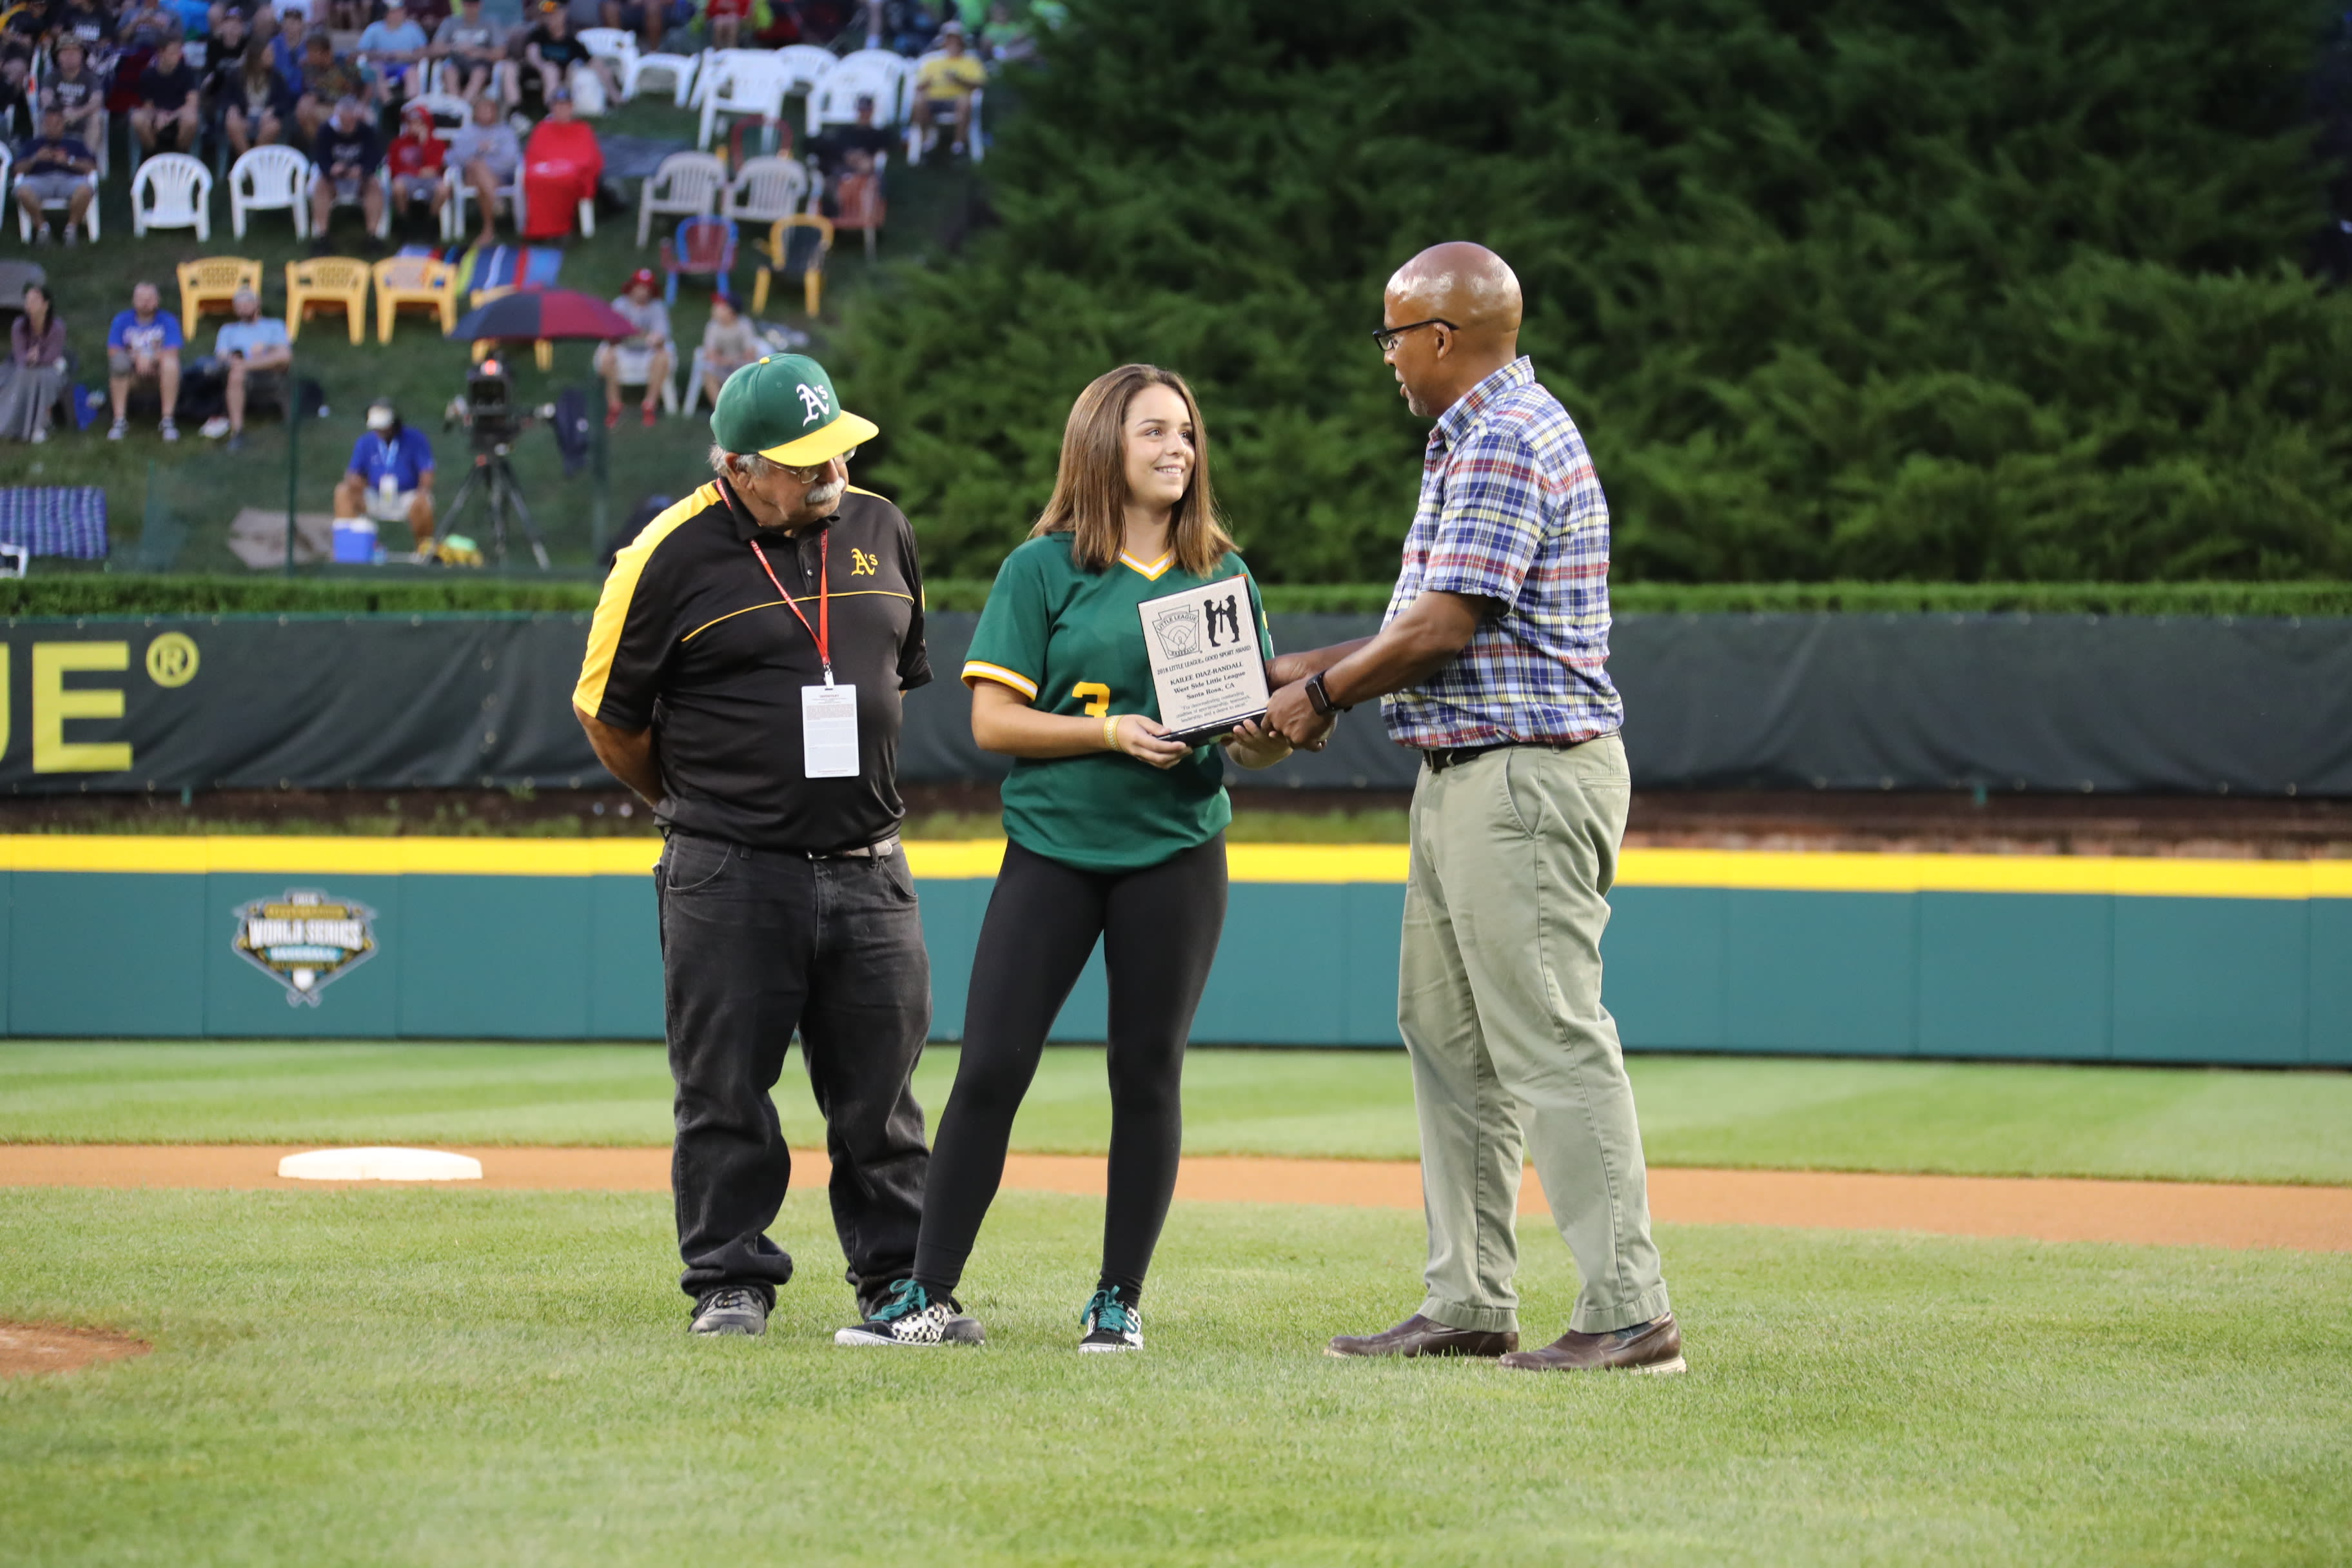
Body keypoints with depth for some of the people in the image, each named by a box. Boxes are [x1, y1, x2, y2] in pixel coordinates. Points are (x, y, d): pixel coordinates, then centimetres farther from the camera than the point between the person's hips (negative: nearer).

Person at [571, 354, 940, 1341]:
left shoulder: (879, 531, 7)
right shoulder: (675, 556, -9)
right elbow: (608, 712, 2)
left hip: (867, 873, 4)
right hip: (729, 878, -4)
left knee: (880, 1096, 7)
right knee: (725, 1092, 2)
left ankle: (899, 1284, 15)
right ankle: (730, 1281, 12)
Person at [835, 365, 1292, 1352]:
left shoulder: (1223, 575, 8)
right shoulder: (1042, 569, 0)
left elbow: (1258, 731, 10)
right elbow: (993, 720, -5)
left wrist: (1268, 741, -13)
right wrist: (1112, 731, -17)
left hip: (1176, 859, 2)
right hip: (1052, 852, -2)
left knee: (1148, 1074, 3)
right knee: (990, 1068, -5)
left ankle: (1120, 1298, 12)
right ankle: (927, 1294, 0)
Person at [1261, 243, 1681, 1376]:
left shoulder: (1505, 441, -15)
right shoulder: (1473, 437, 19)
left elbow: (1445, 625, -19)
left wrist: (1324, 696, -6)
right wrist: (1313, 671, 21)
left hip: (1529, 774, -11)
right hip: (1466, 777, 11)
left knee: (1552, 1046, -12)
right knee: (1447, 1037, 13)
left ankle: (1631, 1315, -12)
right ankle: (1469, 1304, 18)